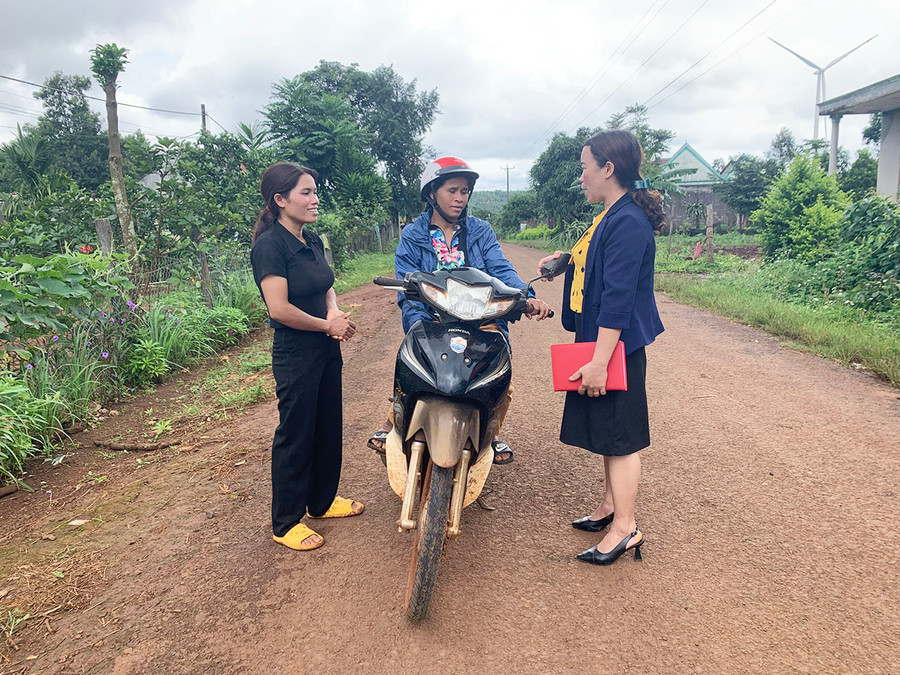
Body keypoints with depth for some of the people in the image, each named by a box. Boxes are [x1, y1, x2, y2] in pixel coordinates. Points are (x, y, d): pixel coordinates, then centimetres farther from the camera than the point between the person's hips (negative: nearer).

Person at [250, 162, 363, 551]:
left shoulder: (312, 241, 8)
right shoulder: (269, 245, -17)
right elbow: (280, 309, -24)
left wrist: (335, 312, -2)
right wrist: (328, 325, -13)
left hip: (326, 350, 9)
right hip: (295, 355, -8)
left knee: (328, 429, 18)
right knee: (295, 436, 2)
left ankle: (322, 501, 37)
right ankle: (286, 523, 19)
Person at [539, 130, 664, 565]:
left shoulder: (627, 222, -19)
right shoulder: (616, 217, 14)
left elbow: (618, 298, -25)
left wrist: (599, 361, -26)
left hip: (618, 346, -10)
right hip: (608, 343, 10)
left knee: (620, 436, -2)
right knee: (611, 433, 19)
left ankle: (625, 527, 9)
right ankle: (612, 503, 33)